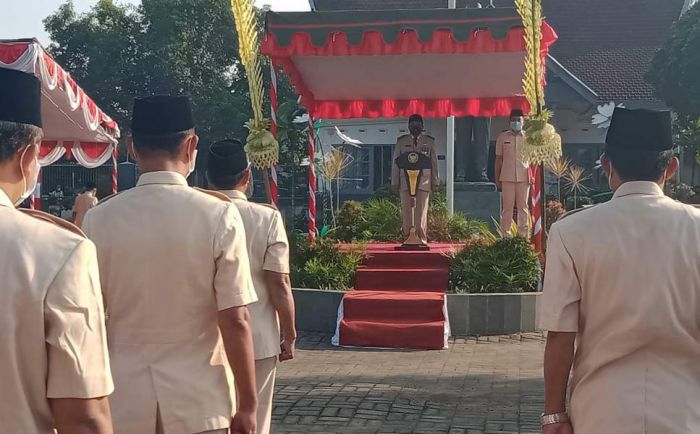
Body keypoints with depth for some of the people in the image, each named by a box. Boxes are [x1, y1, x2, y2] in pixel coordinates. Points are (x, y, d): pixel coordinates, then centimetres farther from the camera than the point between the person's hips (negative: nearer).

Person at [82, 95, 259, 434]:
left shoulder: (99, 219, -4)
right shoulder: (219, 216, -11)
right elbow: (235, 320, -11)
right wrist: (248, 405, -1)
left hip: (123, 402, 2)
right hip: (198, 405, -1)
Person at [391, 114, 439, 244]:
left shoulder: (429, 141, 13)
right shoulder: (401, 141, 14)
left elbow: (434, 162, 11)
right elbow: (395, 162, 11)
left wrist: (435, 181, 6)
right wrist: (395, 182, 5)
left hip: (424, 181, -1)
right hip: (405, 181, 1)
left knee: (421, 212, -6)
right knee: (406, 212, -1)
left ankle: (422, 239, -5)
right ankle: (407, 238, 2)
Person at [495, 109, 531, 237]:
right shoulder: (503, 137, 7)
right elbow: (499, 158, 8)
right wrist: (497, 179, 5)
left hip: (523, 177, 0)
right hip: (507, 178, 0)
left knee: (523, 207, 2)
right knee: (507, 207, 0)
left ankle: (523, 235, 6)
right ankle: (505, 235, 4)